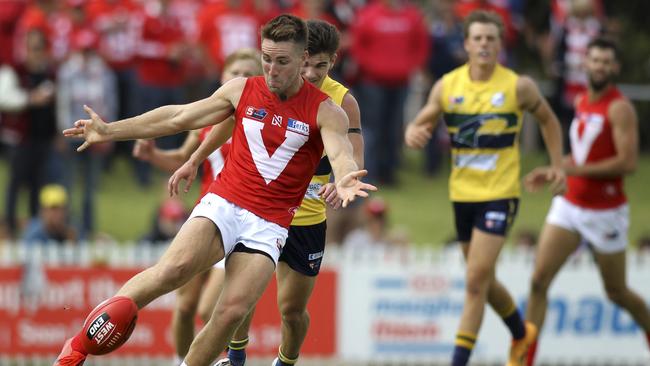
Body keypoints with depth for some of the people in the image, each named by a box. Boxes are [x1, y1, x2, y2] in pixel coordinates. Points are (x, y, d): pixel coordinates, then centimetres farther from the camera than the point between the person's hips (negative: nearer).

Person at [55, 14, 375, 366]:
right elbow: (178, 118, 12)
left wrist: (345, 179, -46)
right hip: (223, 204, 0)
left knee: (231, 313, -19)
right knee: (174, 268, -27)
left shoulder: (325, 112, -3)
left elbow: (341, 155, -20)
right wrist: (110, 130, 11)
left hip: (269, 226, 0)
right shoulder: (242, 90, 6)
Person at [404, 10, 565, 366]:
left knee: (476, 280, -14)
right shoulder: (447, 86, 0)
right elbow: (420, 124, 5)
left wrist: (557, 165, 3)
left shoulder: (518, 86, -6)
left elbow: (548, 120, 10)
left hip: (500, 194, -4)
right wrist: (414, 133, -19)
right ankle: (522, 334, 43)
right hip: (462, 193, 4)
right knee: (483, 281, 17)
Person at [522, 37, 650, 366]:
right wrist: (551, 172, 10)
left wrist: (574, 169, -24)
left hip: (605, 212, -6)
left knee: (617, 292, 8)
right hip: (569, 205, 6)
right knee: (539, 280, -6)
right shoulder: (581, 102, 8)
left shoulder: (619, 108, -15)